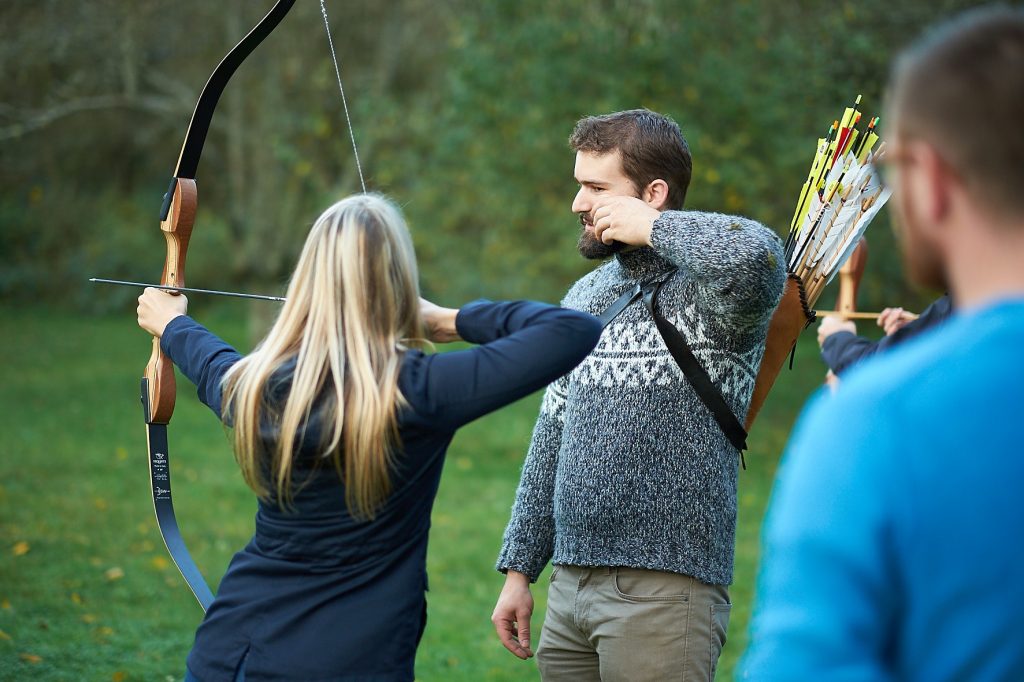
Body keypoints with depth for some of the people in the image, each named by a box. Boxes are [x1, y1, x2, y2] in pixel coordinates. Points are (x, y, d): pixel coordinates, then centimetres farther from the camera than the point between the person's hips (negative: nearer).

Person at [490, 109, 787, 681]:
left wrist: (651, 226, -17)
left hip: (664, 591, -7)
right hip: (570, 587, 7)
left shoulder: (708, 290, -7)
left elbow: (755, 254, -34)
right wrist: (519, 570, 17)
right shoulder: (585, 296, 15)